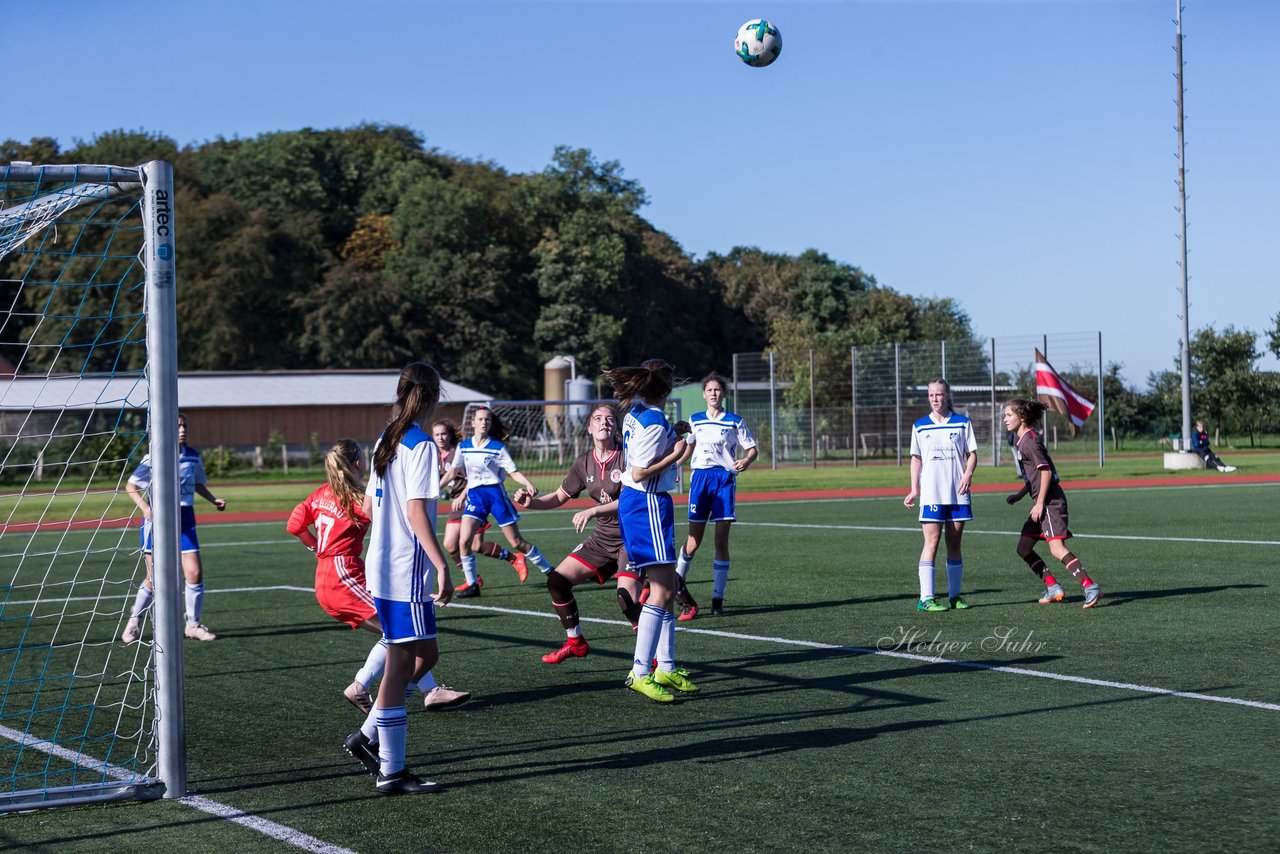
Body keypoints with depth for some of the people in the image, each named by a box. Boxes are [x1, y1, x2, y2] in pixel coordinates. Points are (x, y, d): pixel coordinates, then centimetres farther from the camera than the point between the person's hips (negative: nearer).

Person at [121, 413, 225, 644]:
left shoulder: (194, 456, 5)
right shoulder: (153, 458, -9)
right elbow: (131, 487, -7)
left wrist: (213, 500, 5)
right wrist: (146, 508, -23)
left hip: (185, 519, 4)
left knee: (194, 573, -5)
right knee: (155, 579, -2)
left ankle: (193, 625, 11)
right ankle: (134, 623, 19)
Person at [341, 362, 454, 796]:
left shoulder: (386, 441, 13)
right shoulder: (421, 445, -13)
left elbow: (369, 507, 18)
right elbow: (416, 512, -20)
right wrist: (442, 566, -21)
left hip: (381, 567, 9)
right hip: (407, 571, -9)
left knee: (424, 654, 17)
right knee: (401, 665, -4)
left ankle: (367, 737, 18)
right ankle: (391, 772, 0)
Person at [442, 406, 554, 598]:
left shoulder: (497, 447, -4)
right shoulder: (463, 446, 5)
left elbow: (513, 472, -5)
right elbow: (454, 471, 15)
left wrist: (529, 484, -22)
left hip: (495, 493, -3)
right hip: (474, 495, 3)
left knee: (517, 542, 0)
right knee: (464, 541, -14)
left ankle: (550, 571, 17)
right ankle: (472, 585, 0)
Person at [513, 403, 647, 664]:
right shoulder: (584, 463, 4)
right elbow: (559, 497, 13)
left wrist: (593, 511, -31)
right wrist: (530, 502, -5)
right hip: (602, 538, 7)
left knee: (627, 598, -24)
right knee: (557, 580, -1)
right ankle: (575, 643, 18)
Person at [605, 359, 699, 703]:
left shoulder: (635, 412, 8)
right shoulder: (654, 423, -19)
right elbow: (639, 473, -20)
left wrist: (672, 435, 16)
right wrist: (675, 454, -14)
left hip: (633, 501, 10)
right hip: (649, 504, -10)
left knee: (667, 587, 14)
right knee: (662, 590, -10)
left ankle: (666, 667, 18)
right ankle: (641, 673, -12)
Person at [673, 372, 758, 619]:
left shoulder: (735, 422, 3)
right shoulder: (695, 420, 10)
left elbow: (752, 449, 6)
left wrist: (745, 461, -16)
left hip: (725, 478, -1)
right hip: (700, 477, 1)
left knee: (721, 541, -4)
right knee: (694, 540, -2)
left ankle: (717, 599, 2)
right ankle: (676, 583, 22)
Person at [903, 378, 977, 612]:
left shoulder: (962, 423, 5)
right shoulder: (920, 426, 6)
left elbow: (972, 453, 7)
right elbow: (916, 459, 11)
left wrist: (968, 474, -12)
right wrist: (914, 489, 2)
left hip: (957, 493, 1)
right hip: (931, 494, -1)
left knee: (954, 544, 6)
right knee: (931, 543, -8)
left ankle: (954, 595, 15)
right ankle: (925, 598, -9)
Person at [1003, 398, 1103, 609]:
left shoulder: (1029, 441, -13)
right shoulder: (1022, 441, 16)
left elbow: (1046, 471, -19)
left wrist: (1040, 503, -19)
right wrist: (1019, 495, 19)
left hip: (1051, 501, -11)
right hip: (1043, 502, 11)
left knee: (1057, 548, -19)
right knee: (1023, 548, 11)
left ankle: (1091, 588, -22)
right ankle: (1053, 589, 14)